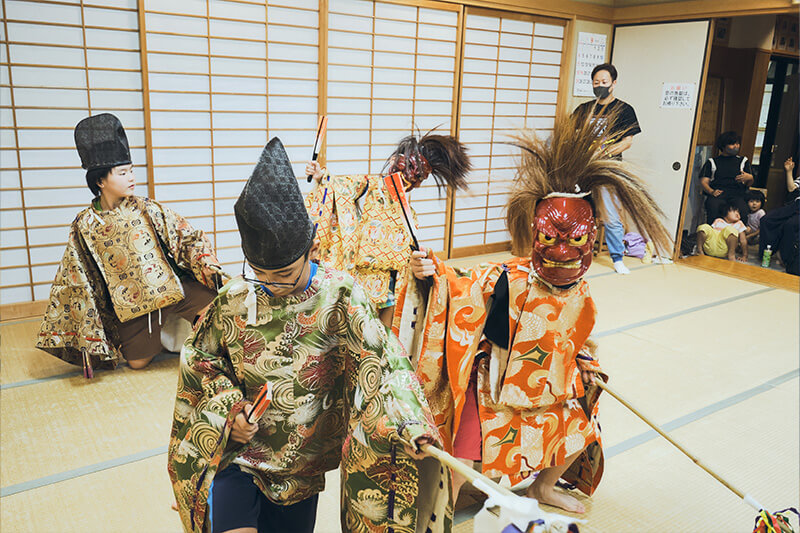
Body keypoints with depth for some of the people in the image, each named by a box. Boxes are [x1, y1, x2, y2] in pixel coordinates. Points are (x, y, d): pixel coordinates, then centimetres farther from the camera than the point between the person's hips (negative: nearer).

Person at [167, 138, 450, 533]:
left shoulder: (339, 297, -18)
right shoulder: (234, 300, -11)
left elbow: (377, 357, -31)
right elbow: (200, 359, 5)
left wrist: (404, 423, -46)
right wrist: (230, 405, -10)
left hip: (303, 467, 0)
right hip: (236, 455, 0)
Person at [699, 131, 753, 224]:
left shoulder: (743, 160, 28)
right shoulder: (712, 161, 22)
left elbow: (749, 184, 21)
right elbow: (703, 181, 10)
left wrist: (749, 178, -5)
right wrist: (711, 191, -12)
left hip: (737, 194, 1)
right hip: (718, 193, -1)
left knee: (743, 210, -34)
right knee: (713, 208, -38)